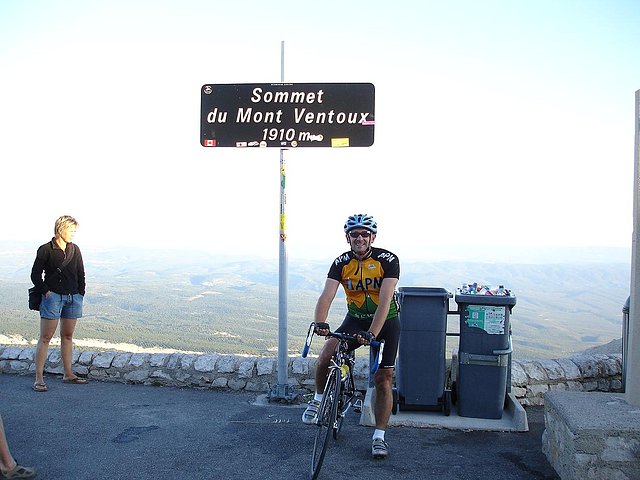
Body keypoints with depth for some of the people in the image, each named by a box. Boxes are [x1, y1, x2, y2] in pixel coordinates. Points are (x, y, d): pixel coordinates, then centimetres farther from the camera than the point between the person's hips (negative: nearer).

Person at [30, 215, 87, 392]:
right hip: (53, 297, -5)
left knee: (68, 336, 12)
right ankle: (39, 378, -1)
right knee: (45, 337, -4)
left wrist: (80, 295, 7)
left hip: (73, 298, 5)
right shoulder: (46, 250, -4)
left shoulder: (75, 250, 10)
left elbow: (81, 274, 15)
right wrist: (46, 292, -11)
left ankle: (68, 374, 21)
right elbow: (35, 275, -3)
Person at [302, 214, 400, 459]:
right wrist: (320, 322, -43)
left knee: (383, 379, -3)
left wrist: (372, 334, -41)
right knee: (326, 354, -21)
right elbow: (327, 295, -24)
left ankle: (379, 437, 12)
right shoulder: (341, 263, -12)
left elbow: (384, 300, -30)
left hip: (386, 322, -2)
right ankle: (318, 400, 6)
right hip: (355, 320, 2)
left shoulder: (388, 260, -20)